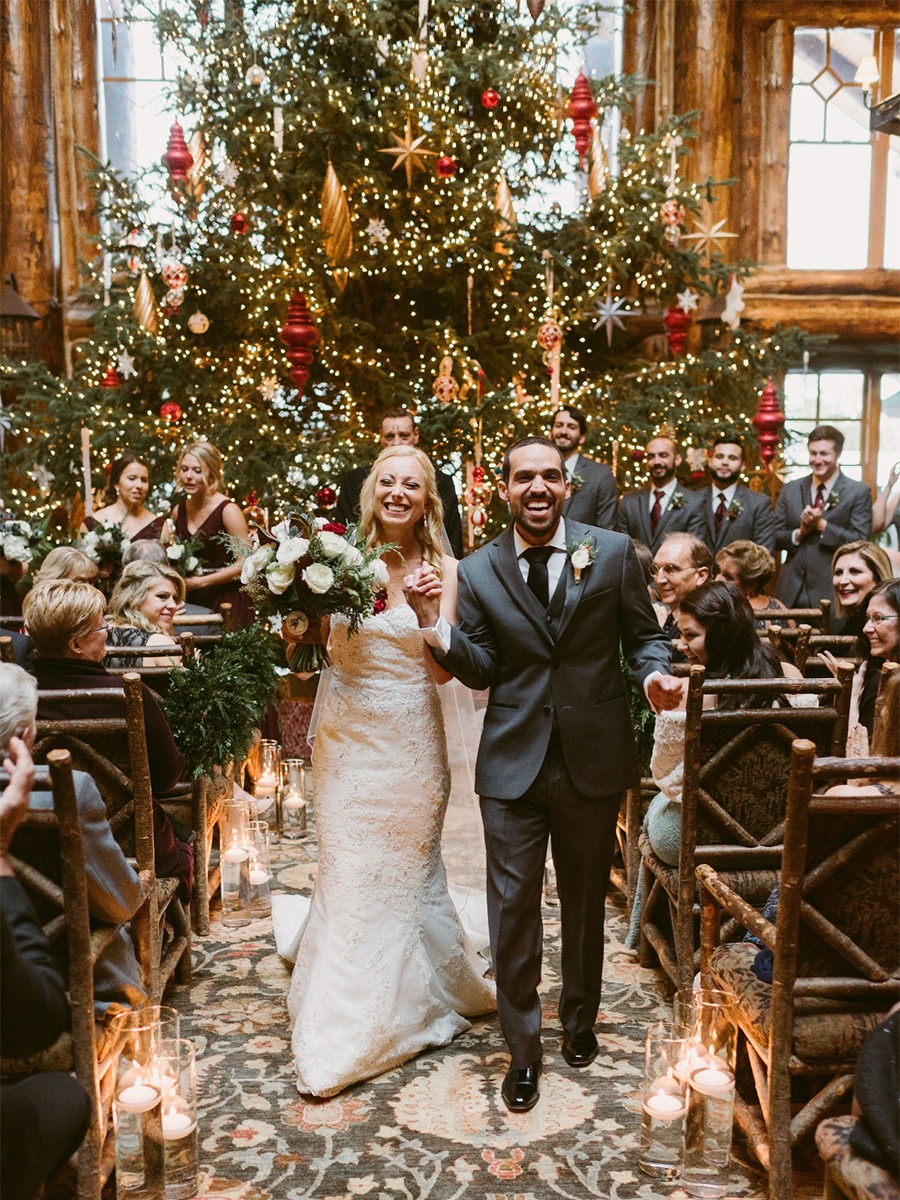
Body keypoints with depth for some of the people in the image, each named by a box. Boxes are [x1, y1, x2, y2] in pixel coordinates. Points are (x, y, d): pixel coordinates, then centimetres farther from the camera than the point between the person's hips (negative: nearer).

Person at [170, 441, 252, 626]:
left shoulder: (228, 510, -10)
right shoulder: (178, 511, 8)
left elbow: (244, 564, -14)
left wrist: (200, 582, -13)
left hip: (225, 602, -5)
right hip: (191, 601, 5)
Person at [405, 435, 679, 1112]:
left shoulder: (613, 552, -3)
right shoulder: (478, 572, -2)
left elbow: (645, 634, 4)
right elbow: (480, 670, -3)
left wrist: (655, 673, -17)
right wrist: (437, 625, -19)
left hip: (594, 758, 1)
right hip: (513, 763, 0)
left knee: (586, 899, 19)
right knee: (513, 907, 3)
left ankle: (580, 1020, 43)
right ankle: (523, 1049, 23)